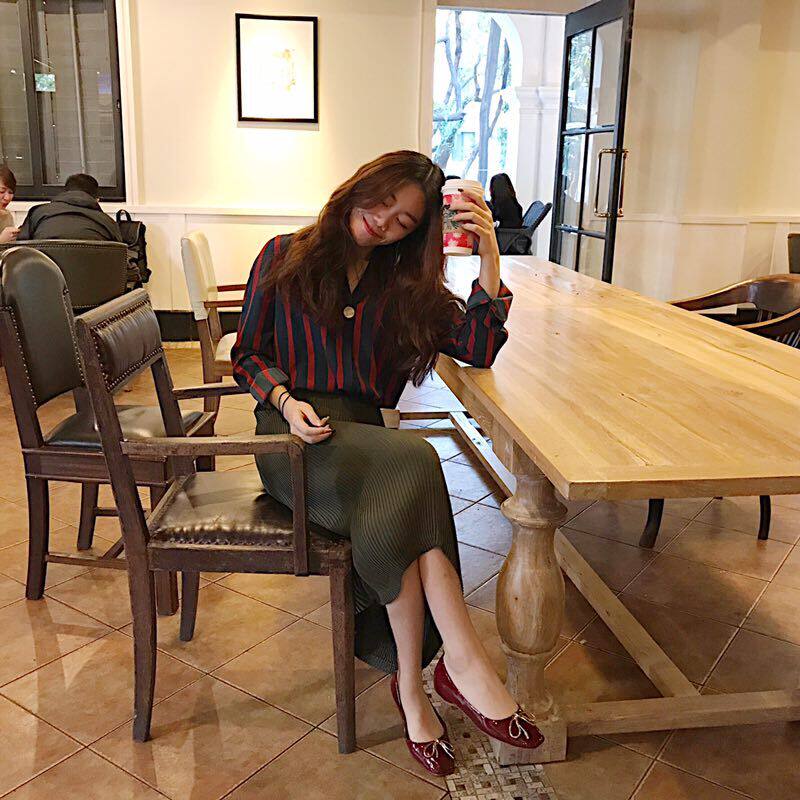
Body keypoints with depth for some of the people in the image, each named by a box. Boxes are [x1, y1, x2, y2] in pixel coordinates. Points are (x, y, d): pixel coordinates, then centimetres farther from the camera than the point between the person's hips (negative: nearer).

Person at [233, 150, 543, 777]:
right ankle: (462, 661, -28)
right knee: (412, 463, -33)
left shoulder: (406, 284, 13)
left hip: (363, 434, 3)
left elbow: (478, 348, 0)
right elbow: (248, 354, 9)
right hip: (294, 435, -3)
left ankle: (411, 686, -21)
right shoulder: (286, 257, 8)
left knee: (394, 509, -34)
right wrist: (286, 401, -11)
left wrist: (490, 253, -6)